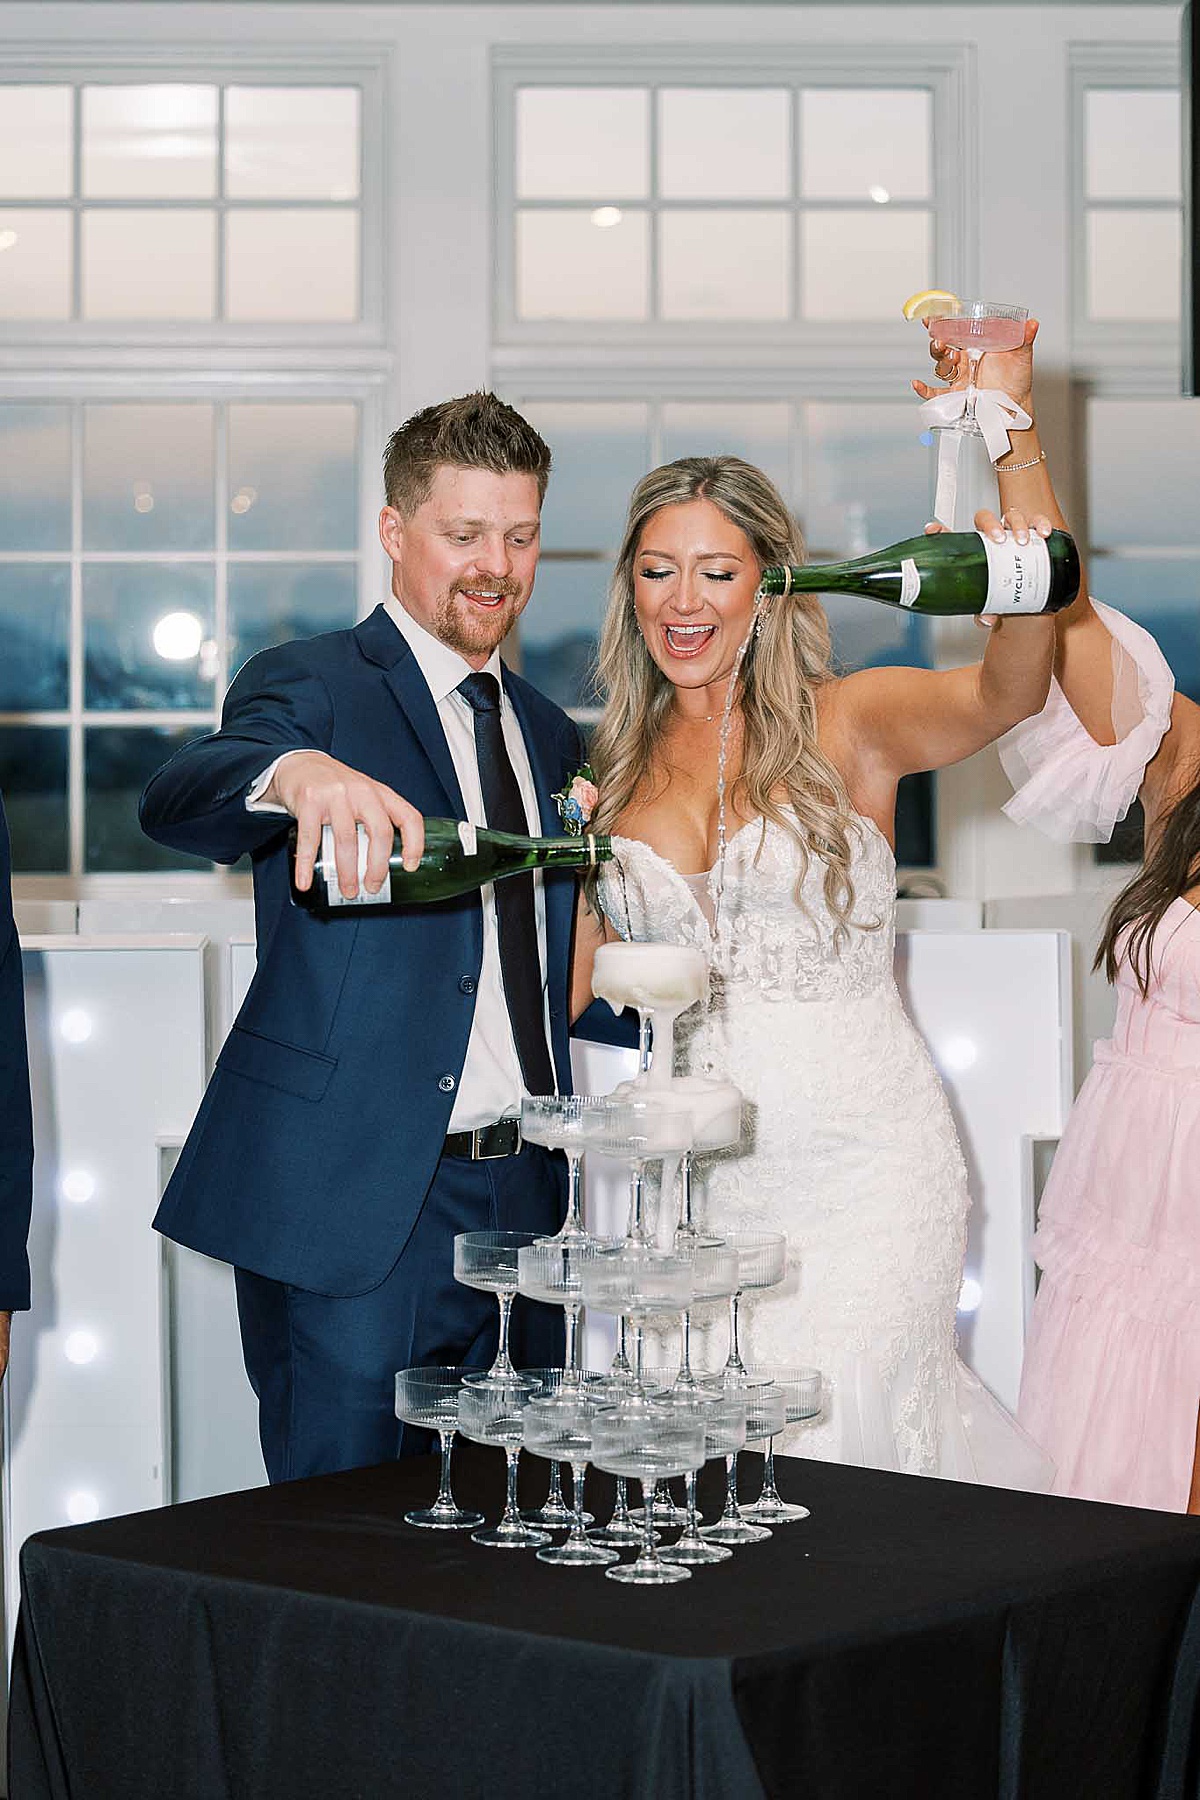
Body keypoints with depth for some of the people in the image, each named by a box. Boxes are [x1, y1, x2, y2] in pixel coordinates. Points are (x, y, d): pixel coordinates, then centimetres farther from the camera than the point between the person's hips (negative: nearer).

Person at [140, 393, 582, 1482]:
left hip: (524, 1201, 6)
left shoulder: (550, 736, 17)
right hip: (355, 1207, -6)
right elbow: (175, 804, -26)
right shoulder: (311, 686, -3)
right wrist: (296, 772, -46)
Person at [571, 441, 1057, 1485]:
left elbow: (1002, 698, -23)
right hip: (706, 1180, 4)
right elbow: (571, 987, 13)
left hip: (863, 1163, -4)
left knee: (816, 1445, -10)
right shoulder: (618, 770, 9)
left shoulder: (846, 724, -2)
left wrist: (1023, 607, -43)